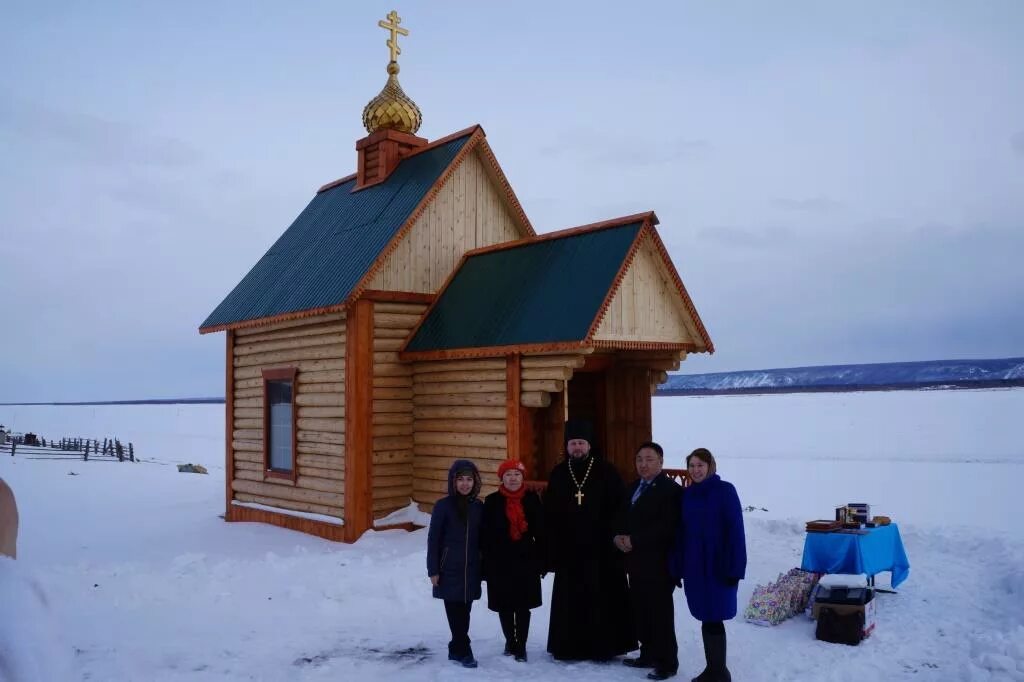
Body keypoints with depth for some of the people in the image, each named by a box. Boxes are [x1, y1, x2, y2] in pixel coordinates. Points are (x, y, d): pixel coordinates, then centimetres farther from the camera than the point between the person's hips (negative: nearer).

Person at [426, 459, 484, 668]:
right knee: (455, 611, -2)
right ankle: (464, 651, 9)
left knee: (464, 611, 9)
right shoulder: (443, 506, -6)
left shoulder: (478, 507, 4)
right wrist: (433, 570, -7)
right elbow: (433, 539, -5)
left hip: (471, 570, 3)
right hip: (449, 569, -3)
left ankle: (456, 649, 23)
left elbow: (482, 540, 10)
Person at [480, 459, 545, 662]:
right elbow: (485, 535, -2)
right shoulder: (492, 501, -3)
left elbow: (540, 532, 3)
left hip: (526, 561, 0)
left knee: (523, 606, 5)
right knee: (504, 606, 9)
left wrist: (541, 561, 1)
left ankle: (521, 645, 18)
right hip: (500, 562, 0)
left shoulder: (532, 499, 0)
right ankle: (510, 641, 29)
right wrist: (485, 563, -5)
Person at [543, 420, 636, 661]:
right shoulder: (558, 474, 5)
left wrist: (616, 539, -9)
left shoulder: (606, 472, -2)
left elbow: (621, 510, -2)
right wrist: (552, 550, 1)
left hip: (602, 549, -2)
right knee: (570, 600, 7)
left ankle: (604, 647, 16)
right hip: (568, 550, 2)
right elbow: (549, 515, 5)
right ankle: (569, 647, 19)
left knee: (603, 599, 3)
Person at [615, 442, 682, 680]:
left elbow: (667, 527, -20)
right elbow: (623, 517, 19)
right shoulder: (634, 487, 15)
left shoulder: (671, 489, -11)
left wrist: (634, 541, -18)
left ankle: (667, 662, 11)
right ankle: (648, 655, 27)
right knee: (641, 612, 14)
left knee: (661, 614, 0)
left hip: (658, 563, -7)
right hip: (636, 561, 8)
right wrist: (619, 537, -3)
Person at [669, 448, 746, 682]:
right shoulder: (687, 495, 7)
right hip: (694, 566, 5)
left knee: (713, 619, -1)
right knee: (706, 618, 11)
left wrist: (734, 568, -15)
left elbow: (735, 531, -11)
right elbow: (680, 533, 9)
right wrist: (677, 567, 4)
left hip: (718, 565, -5)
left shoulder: (725, 491, -8)